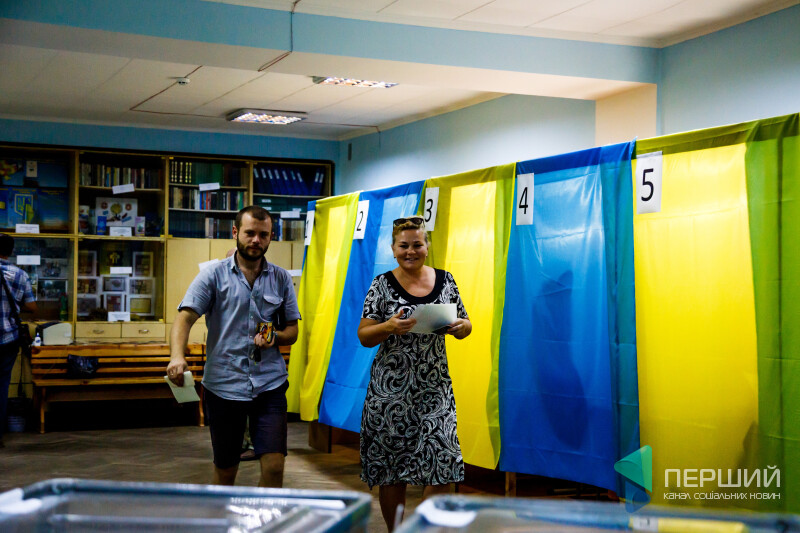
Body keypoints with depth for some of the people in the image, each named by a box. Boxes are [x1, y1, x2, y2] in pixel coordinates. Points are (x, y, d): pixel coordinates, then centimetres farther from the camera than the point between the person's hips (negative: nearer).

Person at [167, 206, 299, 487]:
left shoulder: (281, 279, 12)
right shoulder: (213, 275, 3)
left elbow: (292, 329, 16)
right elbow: (185, 318, -8)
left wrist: (275, 337, -8)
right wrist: (177, 356, -27)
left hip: (270, 383, 2)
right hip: (223, 383, -1)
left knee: (274, 465, -9)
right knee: (225, 470, 9)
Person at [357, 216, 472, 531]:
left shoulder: (445, 280, 7)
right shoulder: (383, 285, 0)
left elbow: (464, 326, 14)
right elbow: (364, 336, -1)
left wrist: (460, 326, -9)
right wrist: (389, 327, -21)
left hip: (435, 388, 2)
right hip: (390, 389, -2)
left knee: (442, 468, -7)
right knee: (391, 471, 4)